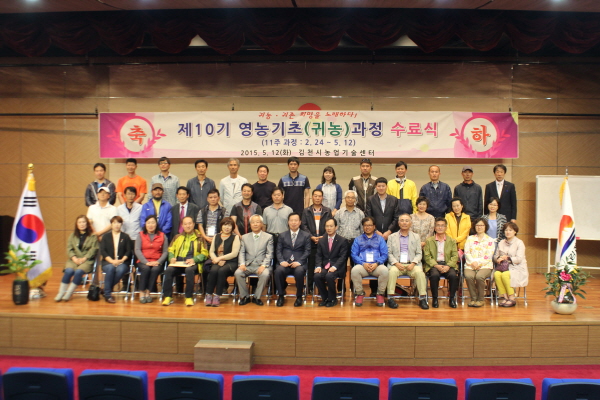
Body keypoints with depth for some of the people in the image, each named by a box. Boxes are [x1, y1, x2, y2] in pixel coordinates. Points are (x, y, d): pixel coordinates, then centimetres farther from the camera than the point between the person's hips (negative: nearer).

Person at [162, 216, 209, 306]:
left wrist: (194, 259, -11)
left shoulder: (199, 238, 14)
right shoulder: (177, 237, 24)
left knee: (189, 270, -37)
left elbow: (204, 253, 6)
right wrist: (172, 257, -2)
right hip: (177, 262, 3)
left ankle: (189, 297, -26)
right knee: (168, 270, -30)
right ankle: (168, 296, -21)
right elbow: (171, 250, 21)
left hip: (192, 262, -3)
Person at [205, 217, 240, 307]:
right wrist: (216, 259, -10)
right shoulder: (216, 237, 17)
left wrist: (220, 258, -11)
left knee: (222, 271, -33)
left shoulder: (235, 237, 4)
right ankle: (209, 295, -22)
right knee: (213, 270, -29)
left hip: (231, 263, -3)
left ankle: (217, 296, -25)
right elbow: (211, 251, 11)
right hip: (217, 262, 3)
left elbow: (234, 253, -7)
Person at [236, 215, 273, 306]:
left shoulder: (268, 237, 9)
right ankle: (245, 296, -7)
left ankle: (257, 297, -11)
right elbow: (242, 253, 9)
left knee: (265, 274, -34)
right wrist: (242, 264, -10)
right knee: (238, 273, -27)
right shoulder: (244, 237, 17)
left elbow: (269, 254, 1)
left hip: (261, 265, -2)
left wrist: (263, 265, -16)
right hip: (248, 265, 2)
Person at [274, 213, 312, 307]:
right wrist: (281, 261, -10)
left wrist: (299, 262, -13)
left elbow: (307, 251, 3)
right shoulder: (282, 235, 17)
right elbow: (278, 250, 10)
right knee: (278, 270, -32)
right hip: (285, 263, 1)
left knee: (299, 272, -35)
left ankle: (299, 297, -13)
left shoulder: (306, 235, 12)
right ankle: (281, 295, -12)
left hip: (299, 263, -1)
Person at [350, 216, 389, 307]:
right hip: (362, 265, 0)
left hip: (376, 265, 0)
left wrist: (376, 264, -12)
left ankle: (380, 294, -12)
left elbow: (384, 254, 8)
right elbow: (354, 255, 8)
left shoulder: (380, 239, 19)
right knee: (354, 270, -33)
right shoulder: (358, 239, 20)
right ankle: (360, 293, -12)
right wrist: (363, 264, -10)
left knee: (384, 270, -34)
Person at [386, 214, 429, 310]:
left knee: (419, 272, -30)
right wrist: (396, 263, -12)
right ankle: (390, 298, -28)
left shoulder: (416, 237, 17)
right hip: (397, 264, -1)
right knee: (392, 271, -34)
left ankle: (422, 299, -24)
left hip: (411, 264, 1)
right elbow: (389, 253, 6)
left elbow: (419, 254, 10)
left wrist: (413, 263, -10)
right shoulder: (392, 237, 14)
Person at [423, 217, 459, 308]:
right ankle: (434, 298, -15)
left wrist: (448, 266, -14)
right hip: (434, 265, -1)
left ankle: (452, 298, -10)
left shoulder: (452, 241, 14)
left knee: (453, 275, -30)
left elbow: (455, 256, 4)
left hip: (448, 265, 1)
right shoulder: (429, 241, 10)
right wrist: (436, 265, -16)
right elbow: (427, 257, 1)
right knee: (434, 275, -34)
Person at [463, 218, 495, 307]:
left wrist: (478, 263, -14)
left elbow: (488, 256, -1)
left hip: (485, 266, -2)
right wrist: (473, 262, -12)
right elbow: (467, 253, 5)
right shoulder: (470, 239, 17)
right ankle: (473, 298, -14)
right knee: (468, 276, -31)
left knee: (479, 276, -33)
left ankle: (481, 299, -13)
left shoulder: (490, 240, 10)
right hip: (470, 265, 2)